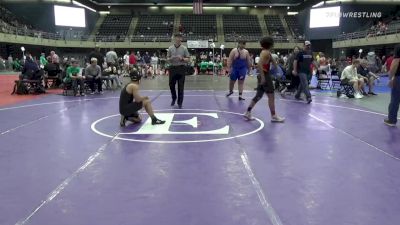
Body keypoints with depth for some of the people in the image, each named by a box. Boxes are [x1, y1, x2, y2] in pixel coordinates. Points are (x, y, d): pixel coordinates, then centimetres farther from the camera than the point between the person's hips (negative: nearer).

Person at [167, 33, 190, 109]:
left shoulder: (184, 48, 0)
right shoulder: (170, 48, 4)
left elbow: (188, 59, 1)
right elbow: (167, 59, 8)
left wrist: (182, 58, -18)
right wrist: (171, 59, -14)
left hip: (181, 68, -2)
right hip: (172, 68, 2)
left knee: (181, 86, 0)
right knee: (171, 85, 6)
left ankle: (180, 102, 11)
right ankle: (174, 98, 32)